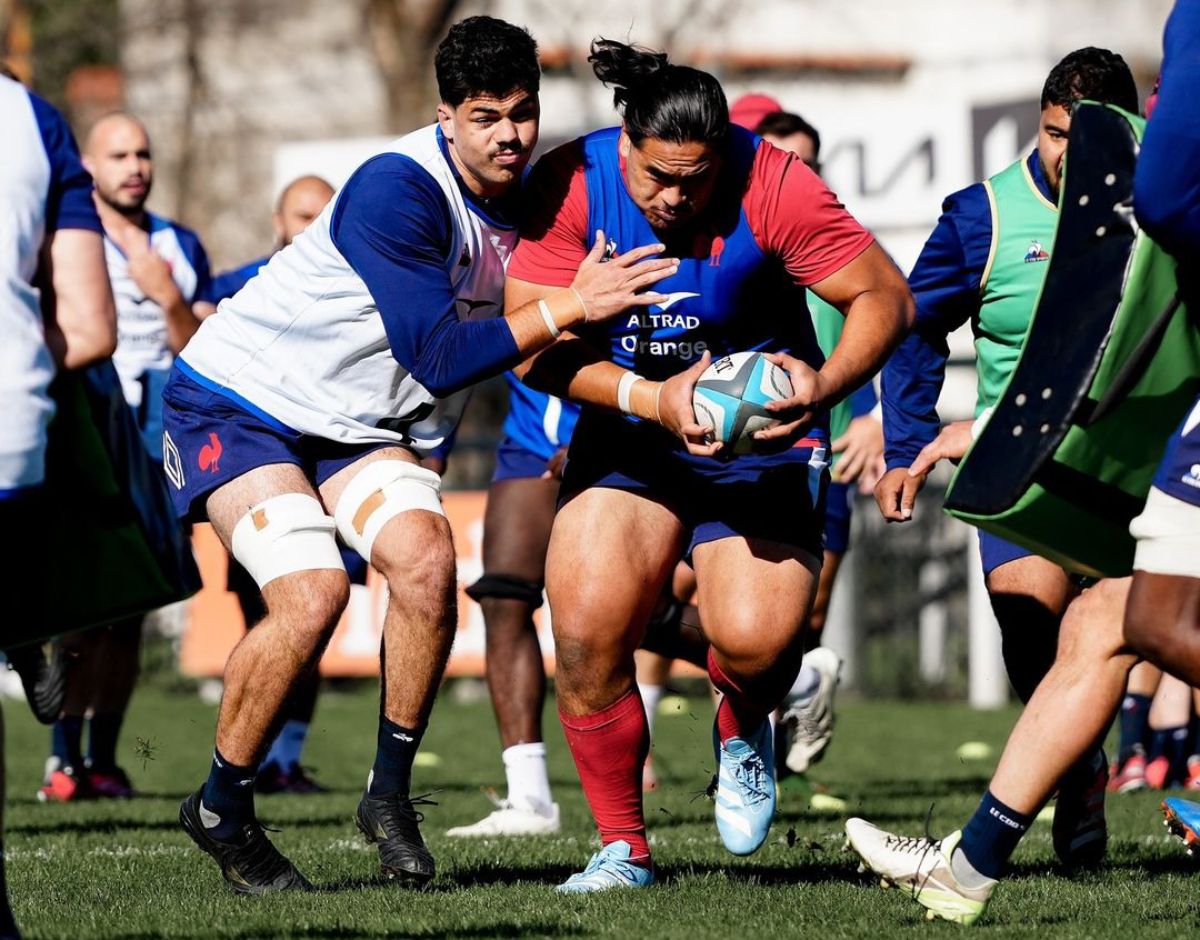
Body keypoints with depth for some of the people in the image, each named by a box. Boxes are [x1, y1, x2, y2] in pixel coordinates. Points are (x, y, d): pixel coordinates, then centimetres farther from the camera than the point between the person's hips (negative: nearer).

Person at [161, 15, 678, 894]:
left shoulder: (530, 199, -4)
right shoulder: (397, 190, -28)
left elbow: (529, 350, 7)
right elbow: (437, 358, -33)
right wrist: (570, 306, -35)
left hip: (356, 424, 6)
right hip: (236, 401, -6)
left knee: (426, 557, -20)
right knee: (312, 594, -24)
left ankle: (391, 791, -4)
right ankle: (221, 810, -3)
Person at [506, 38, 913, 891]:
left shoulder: (774, 187, -19)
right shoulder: (571, 185, -16)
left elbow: (885, 296, -12)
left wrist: (824, 385, -29)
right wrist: (651, 398, -27)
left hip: (762, 440, -1)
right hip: (627, 438, 1)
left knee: (756, 637, -21)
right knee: (586, 629, -16)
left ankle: (744, 728, 20)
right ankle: (623, 847, 4)